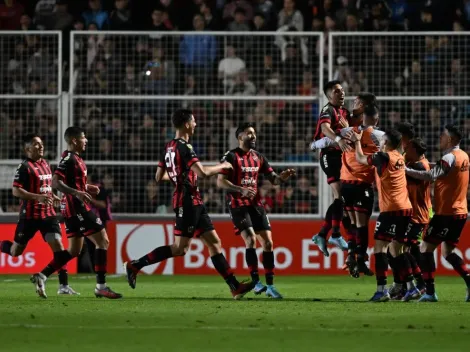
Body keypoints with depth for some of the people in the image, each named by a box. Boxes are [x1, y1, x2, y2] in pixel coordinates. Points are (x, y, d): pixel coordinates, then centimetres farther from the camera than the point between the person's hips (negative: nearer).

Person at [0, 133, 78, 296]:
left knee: (58, 244, -9)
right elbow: (16, 191, -18)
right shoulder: (25, 167, -12)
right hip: (29, 215, -6)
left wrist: (54, 198, 8)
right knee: (16, 251, 3)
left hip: (48, 214, 6)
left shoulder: (46, 165, 12)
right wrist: (38, 197, -27)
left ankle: (63, 286, -10)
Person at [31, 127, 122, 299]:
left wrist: (86, 187, 15)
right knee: (103, 241, -6)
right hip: (77, 207, -10)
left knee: (74, 250, 14)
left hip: (73, 209, 10)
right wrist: (77, 193, -32)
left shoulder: (75, 158, 16)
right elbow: (55, 182, -23)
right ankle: (101, 286, -6)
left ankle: (42, 275, 9)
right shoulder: (69, 159, -14)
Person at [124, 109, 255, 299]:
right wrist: (221, 166, -8)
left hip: (194, 203, 10)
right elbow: (203, 172, -25)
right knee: (180, 248, -9)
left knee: (214, 242, 7)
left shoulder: (169, 147, 12)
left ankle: (235, 286, 5)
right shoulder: (184, 147, -16)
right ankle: (135, 265, -4)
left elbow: (159, 177, 17)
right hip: (188, 201, -10)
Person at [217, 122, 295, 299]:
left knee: (268, 242, -1)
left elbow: (273, 178, 15)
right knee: (251, 239, -21)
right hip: (238, 205, -6)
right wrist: (241, 190, -26)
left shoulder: (258, 157, 12)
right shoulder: (231, 156, -7)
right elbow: (220, 181, -13)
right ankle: (256, 282, -16)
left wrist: (283, 176, -8)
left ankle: (270, 285, 4)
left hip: (256, 204, 6)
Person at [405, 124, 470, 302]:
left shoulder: (450, 158, -16)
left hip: (446, 213, -9)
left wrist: (407, 170, -30)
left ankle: (430, 292, -7)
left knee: (426, 247, -2)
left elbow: (431, 175, -28)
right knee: (448, 251, 18)